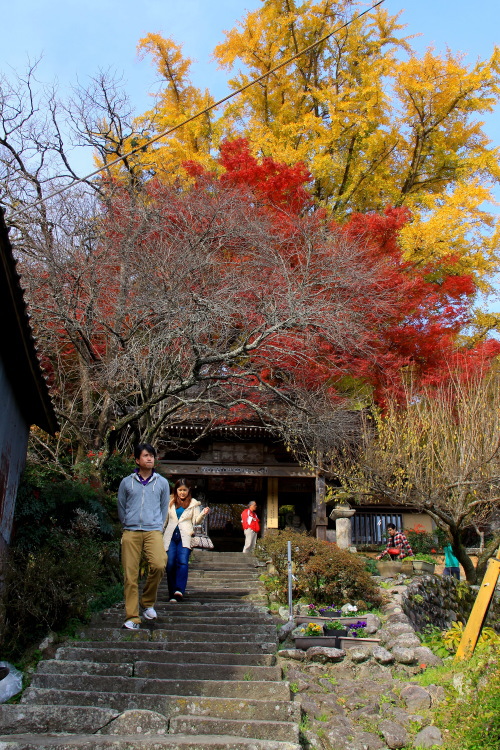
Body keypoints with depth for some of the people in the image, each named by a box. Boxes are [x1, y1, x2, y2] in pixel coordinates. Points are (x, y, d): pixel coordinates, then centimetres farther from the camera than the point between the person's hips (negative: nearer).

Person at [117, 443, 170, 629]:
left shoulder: (162, 483, 10)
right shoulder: (126, 482, 9)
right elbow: (121, 508, 16)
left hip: (153, 531, 0)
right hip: (130, 532, 1)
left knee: (159, 565, -22)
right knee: (130, 575, -3)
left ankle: (148, 602, 3)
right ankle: (132, 617, 6)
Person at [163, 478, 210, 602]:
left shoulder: (193, 503, 11)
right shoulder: (170, 502, 14)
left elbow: (196, 520, 7)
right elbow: (165, 519, 21)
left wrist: (203, 514, -10)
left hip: (185, 536, -2)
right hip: (170, 536, 2)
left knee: (183, 562, -18)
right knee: (170, 564, -4)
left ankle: (179, 590, -25)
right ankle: (172, 593, 5)